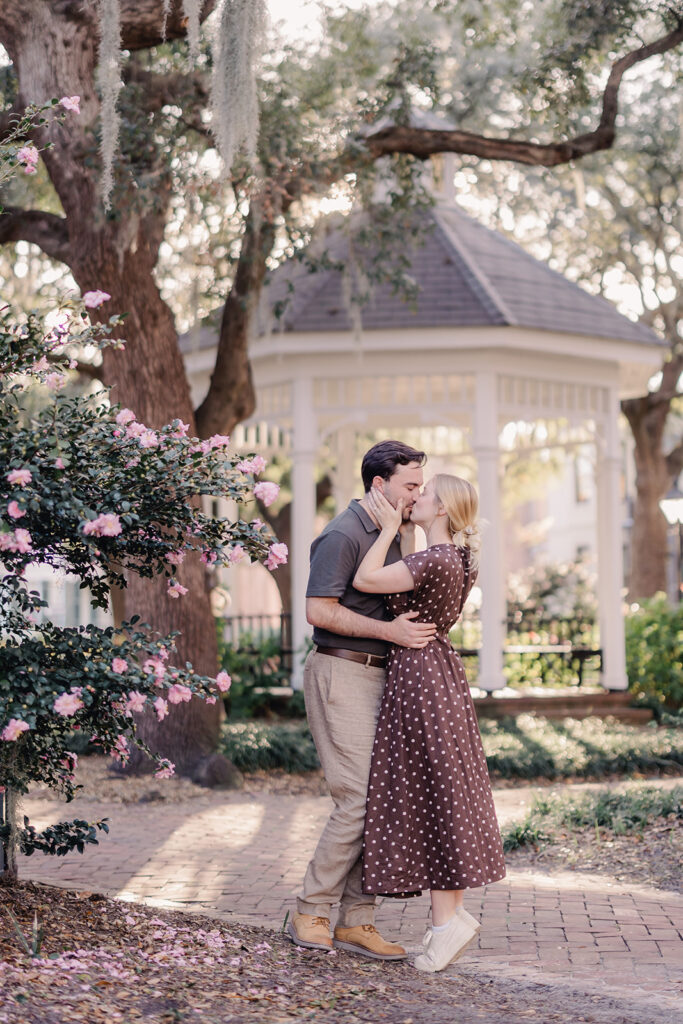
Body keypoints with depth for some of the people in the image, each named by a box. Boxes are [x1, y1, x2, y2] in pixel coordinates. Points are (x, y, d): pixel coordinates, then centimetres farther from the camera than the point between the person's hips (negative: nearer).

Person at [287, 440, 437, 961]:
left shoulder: (389, 533, 17)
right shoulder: (343, 535, -13)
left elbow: (403, 598, 20)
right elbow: (319, 610, -19)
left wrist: (407, 533, 12)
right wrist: (390, 631, -21)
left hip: (378, 676, 9)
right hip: (341, 675, -9)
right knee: (358, 799, -12)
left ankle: (358, 921, 10)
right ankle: (310, 913, 1)